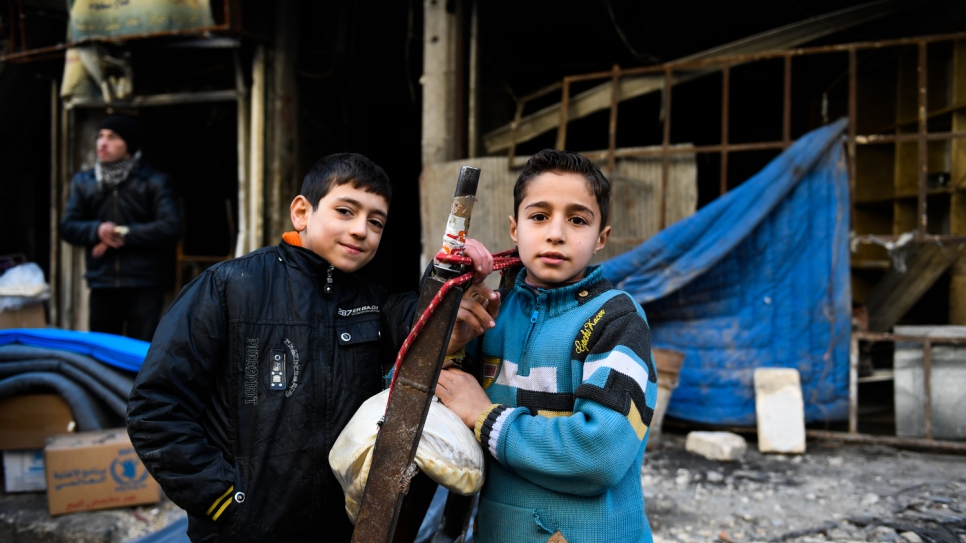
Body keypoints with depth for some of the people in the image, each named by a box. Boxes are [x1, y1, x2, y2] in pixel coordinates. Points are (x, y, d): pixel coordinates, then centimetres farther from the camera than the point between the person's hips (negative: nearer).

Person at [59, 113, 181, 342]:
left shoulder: (154, 182, 0)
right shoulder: (83, 182, 12)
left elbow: (171, 227, -10)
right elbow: (67, 227, 8)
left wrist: (124, 234, -11)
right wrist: (97, 230, -14)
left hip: (144, 286, -4)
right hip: (102, 286, 4)